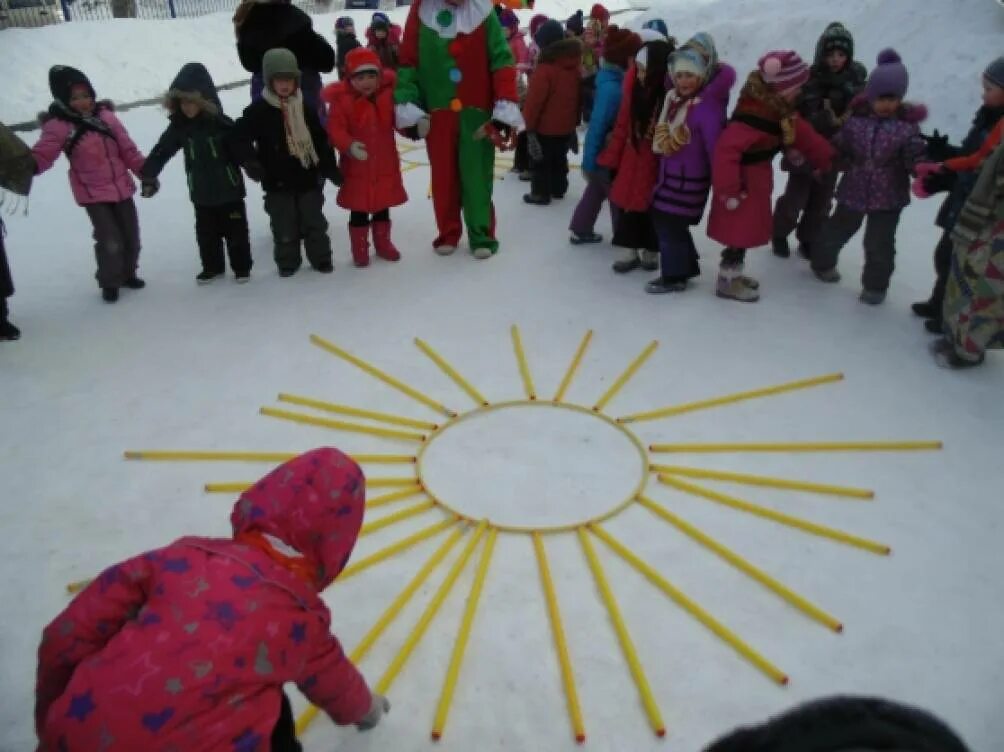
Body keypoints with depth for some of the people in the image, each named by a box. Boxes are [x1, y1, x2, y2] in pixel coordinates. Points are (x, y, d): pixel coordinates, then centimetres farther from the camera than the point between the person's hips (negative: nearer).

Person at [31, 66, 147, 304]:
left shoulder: (105, 115, 0)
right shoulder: (58, 126, -12)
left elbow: (128, 149, 3)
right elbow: (42, 156, -19)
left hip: (122, 187, 5)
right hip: (93, 194, -4)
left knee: (131, 237, 14)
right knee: (110, 242, -10)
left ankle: (127, 274, 38)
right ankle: (109, 283, 14)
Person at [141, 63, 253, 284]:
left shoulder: (223, 124, -13)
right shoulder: (179, 127, -3)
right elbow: (161, 151, 2)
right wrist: (148, 175, 1)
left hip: (229, 190, -4)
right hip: (201, 193, 4)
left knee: (236, 230, 8)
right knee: (206, 233, 14)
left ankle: (242, 266, 23)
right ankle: (212, 267, 30)